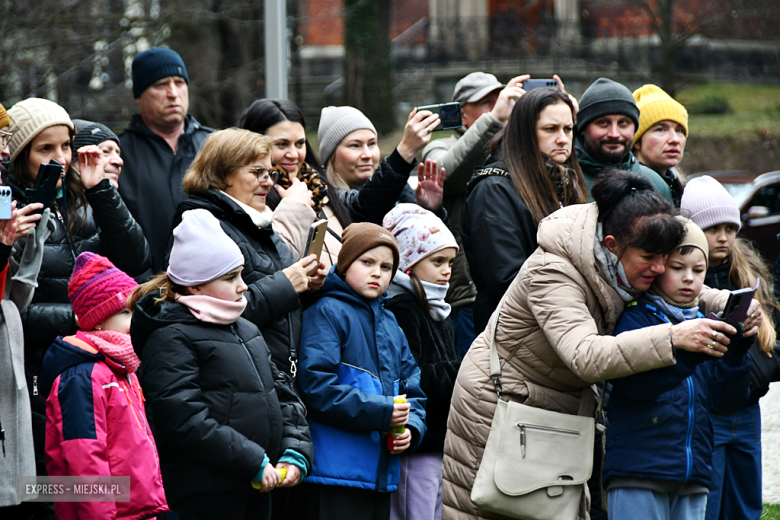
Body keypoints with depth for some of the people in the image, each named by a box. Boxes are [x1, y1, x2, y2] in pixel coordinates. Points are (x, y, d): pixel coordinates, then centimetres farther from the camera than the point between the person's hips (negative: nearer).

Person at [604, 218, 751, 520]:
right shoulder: (634, 319, -1)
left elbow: (726, 400, 9)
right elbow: (636, 381, -20)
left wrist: (736, 350, -6)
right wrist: (689, 351, -31)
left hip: (693, 475, 6)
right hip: (638, 472, -6)